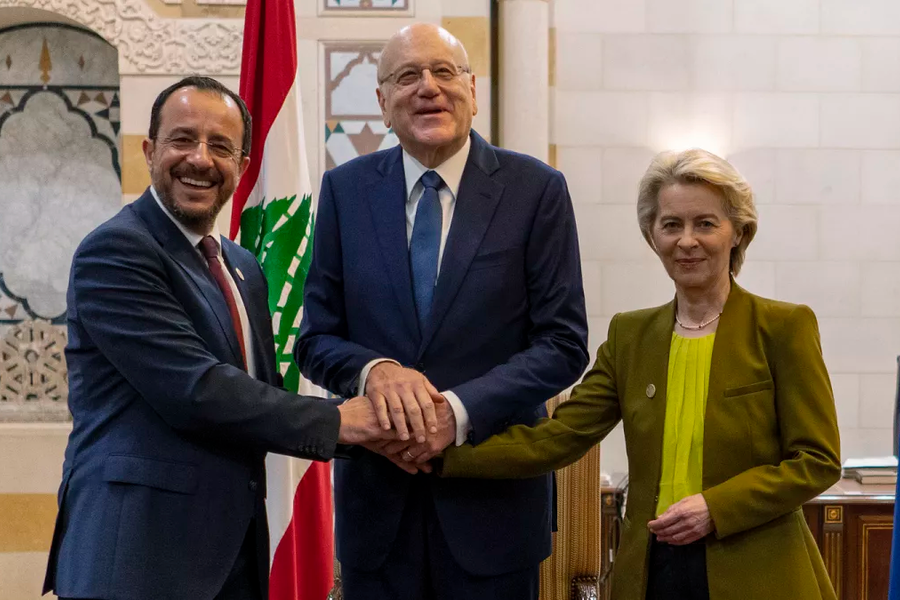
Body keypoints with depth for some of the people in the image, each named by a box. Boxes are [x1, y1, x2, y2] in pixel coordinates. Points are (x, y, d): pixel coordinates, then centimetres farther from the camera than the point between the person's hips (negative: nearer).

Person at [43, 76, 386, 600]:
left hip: (236, 549, 8)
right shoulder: (113, 251, -11)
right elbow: (194, 390, -20)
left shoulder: (244, 268, 16)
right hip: (138, 547, -8)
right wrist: (334, 422, -14)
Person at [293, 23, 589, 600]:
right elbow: (316, 339, 4)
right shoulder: (346, 190, 3)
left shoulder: (536, 190, -4)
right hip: (377, 492, 2)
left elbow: (564, 345, -6)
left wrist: (459, 410, -19)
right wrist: (374, 370, -18)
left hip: (492, 494, -1)